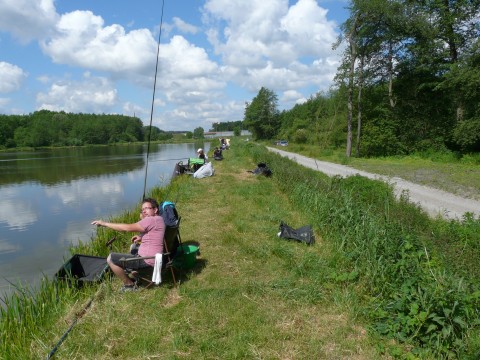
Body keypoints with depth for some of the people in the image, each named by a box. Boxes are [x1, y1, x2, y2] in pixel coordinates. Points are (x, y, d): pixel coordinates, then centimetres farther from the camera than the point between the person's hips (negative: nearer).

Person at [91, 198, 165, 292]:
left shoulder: (151, 220, -19)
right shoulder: (159, 219, 12)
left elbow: (127, 227, -21)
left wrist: (105, 223, -15)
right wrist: (141, 238, 6)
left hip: (146, 261, -11)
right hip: (152, 257, 11)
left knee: (111, 259, -6)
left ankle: (129, 285, 6)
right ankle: (132, 278, 24)